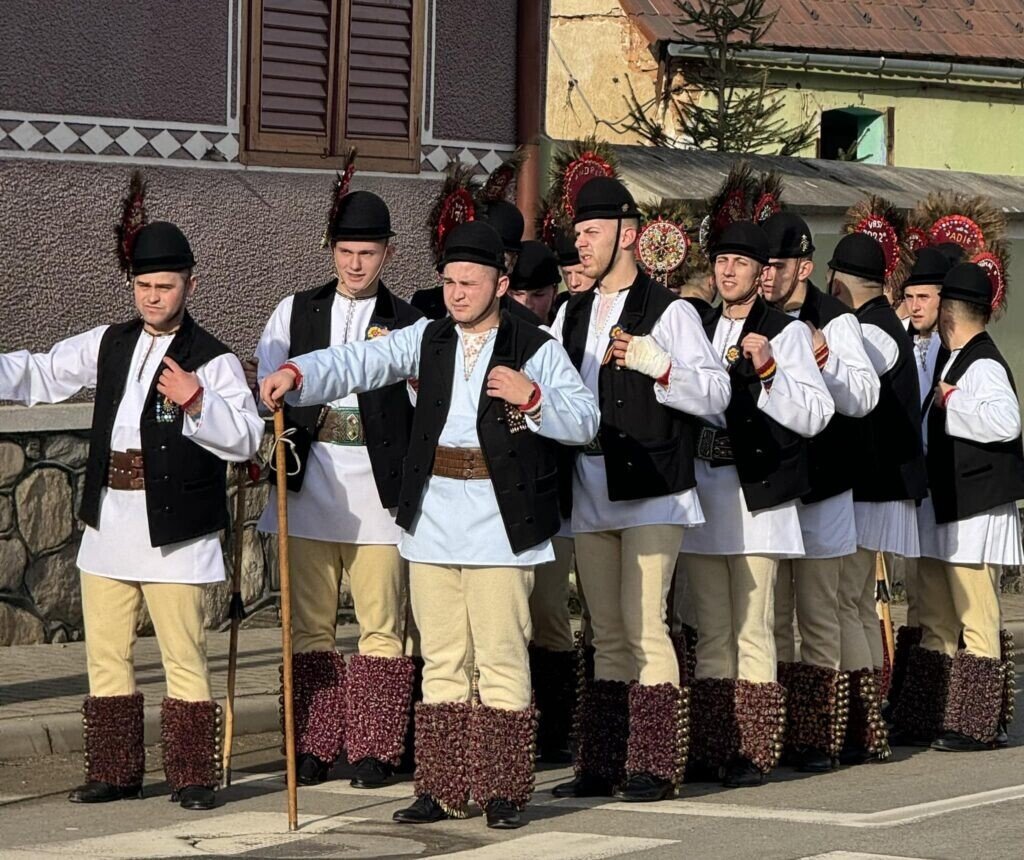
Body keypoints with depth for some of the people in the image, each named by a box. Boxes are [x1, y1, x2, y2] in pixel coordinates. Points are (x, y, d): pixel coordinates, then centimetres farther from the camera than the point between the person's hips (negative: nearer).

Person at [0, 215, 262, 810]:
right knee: (106, 652, 10)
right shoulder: (110, 345, 12)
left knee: (184, 655, -4)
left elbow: (247, 437, -14)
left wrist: (197, 403, -28)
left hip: (175, 530, -6)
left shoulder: (212, 359, -6)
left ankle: (194, 776, 4)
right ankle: (115, 772, 19)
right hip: (110, 522, 6)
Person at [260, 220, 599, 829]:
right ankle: (444, 789, 13)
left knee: (502, 659, -4)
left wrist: (531, 396, -17)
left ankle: (503, 790, 3)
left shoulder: (536, 349, 1)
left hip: (500, 523, -4)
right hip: (433, 521, 4)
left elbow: (585, 422, -1)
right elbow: (358, 363, -1)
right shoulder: (429, 339, 11)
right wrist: (298, 374, -17)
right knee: (442, 660, 8)